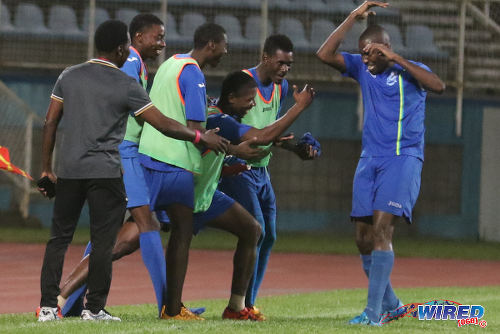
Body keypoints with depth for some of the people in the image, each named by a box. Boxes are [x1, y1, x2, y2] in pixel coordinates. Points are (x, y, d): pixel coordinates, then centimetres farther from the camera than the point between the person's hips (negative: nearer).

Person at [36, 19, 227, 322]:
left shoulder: (69, 77, 8)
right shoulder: (126, 85, -5)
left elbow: (50, 123, 8)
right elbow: (164, 125, -5)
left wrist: (46, 169, 14)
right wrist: (202, 138, 7)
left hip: (69, 171, 4)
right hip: (106, 172, -4)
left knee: (59, 238, 8)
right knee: (103, 241, 1)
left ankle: (48, 307, 2)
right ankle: (94, 308, 0)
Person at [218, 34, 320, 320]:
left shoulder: (281, 87, 10)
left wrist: (298, 149, 10)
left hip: (261, 171, 9)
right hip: (238, 168, -9)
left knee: (268, 236, 6)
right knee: (255, 231, -17)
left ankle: (247, 303, 13)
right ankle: (242, 303, -14)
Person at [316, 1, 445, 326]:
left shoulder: (410, 71, -2)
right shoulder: (361, 68, 11)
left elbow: (438, 85, -23)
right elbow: (325, 55, -1)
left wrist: (396, 58, -22)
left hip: (403, 159, -6)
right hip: (370, 160, 6)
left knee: (381, 228, -19)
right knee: (364, 237, 3)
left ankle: (374, 312, -22)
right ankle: (390, 304, 20)